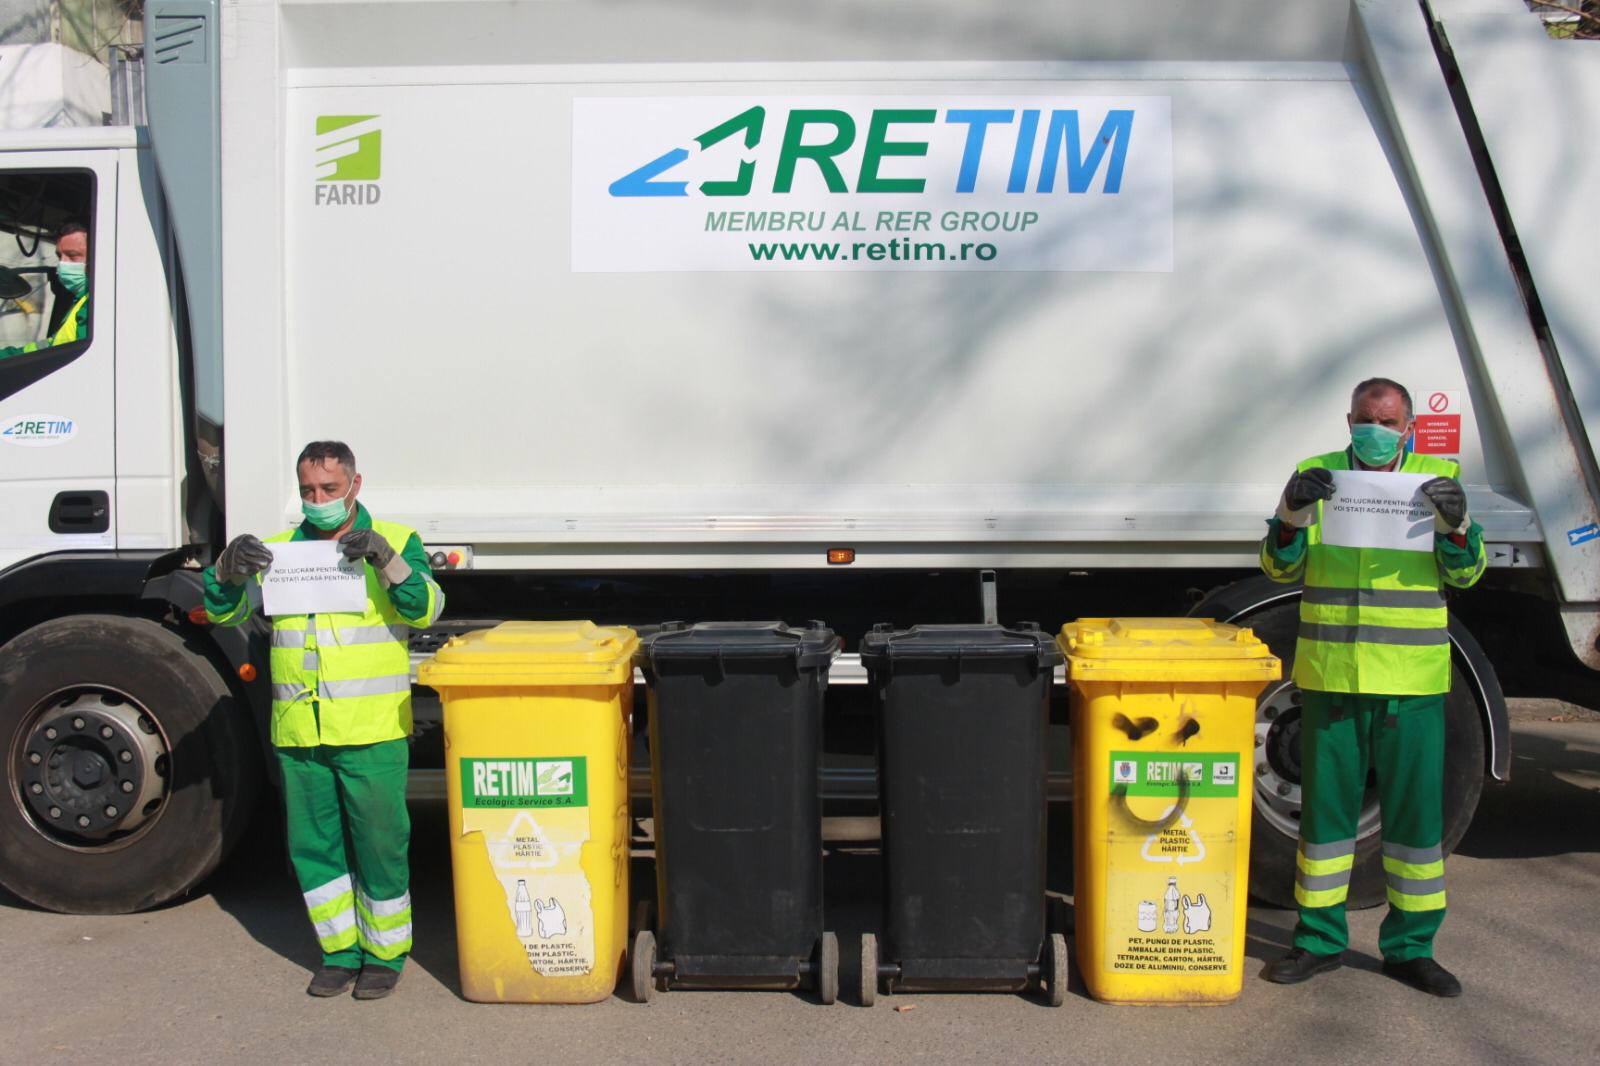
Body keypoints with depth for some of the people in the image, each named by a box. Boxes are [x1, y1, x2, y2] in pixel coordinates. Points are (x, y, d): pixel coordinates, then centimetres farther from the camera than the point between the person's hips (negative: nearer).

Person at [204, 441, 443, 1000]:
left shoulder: (395, 541, 3)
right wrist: (229, 566, -15)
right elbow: (222, 609, 6)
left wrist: (386, 560, -25)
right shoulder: (279, 549, 12)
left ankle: (384, 954, 20)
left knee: (379, 845, 3)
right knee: (312, 846, 11)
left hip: (372, 730, -4)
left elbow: (425, 609, -9)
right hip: (298, 733, 4)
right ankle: (341, 951, 27)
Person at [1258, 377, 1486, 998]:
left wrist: (1456, 523, -15)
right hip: (1330, 674, 0)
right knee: (1325, 804, 8)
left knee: (1415, 806, 7)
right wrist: (1292, 513, -16)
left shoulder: (1439, 476, 7)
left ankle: (1410, 946, 22)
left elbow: (1463, 574, 5)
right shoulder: (1317, 475, 7)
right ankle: (1320, 940, 21)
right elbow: (1280, 568, 3)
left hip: (1413, 677, 0)